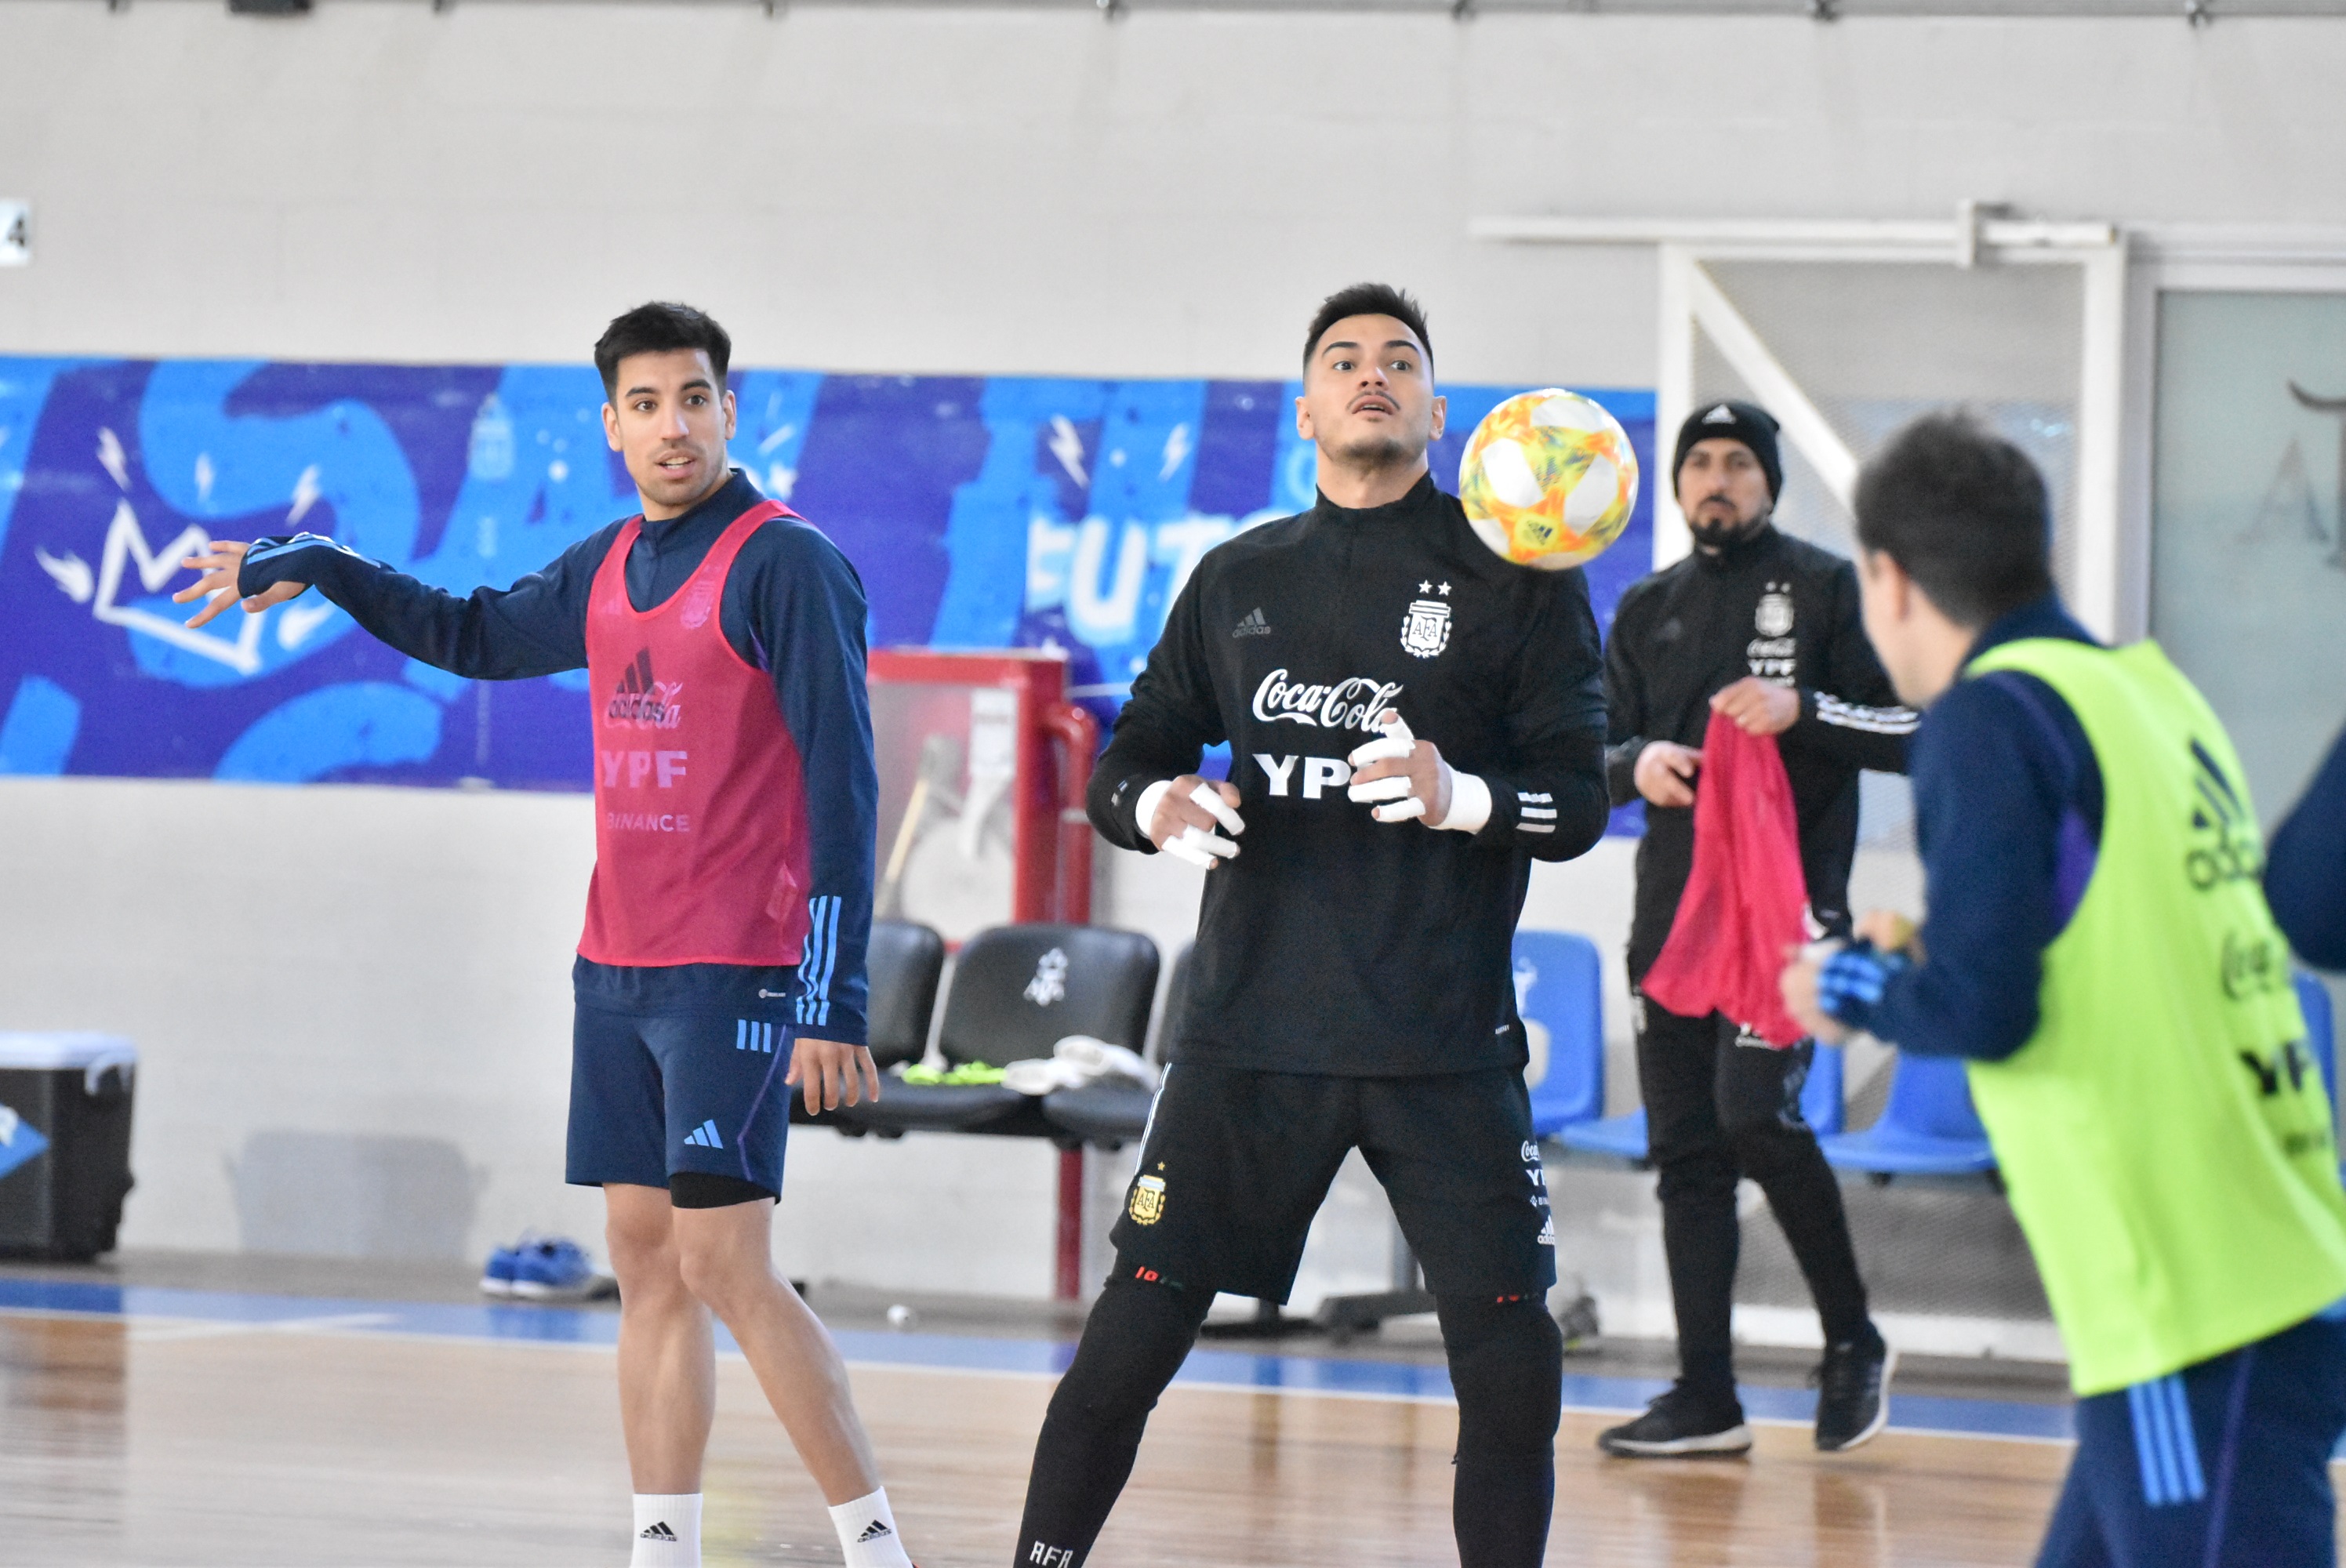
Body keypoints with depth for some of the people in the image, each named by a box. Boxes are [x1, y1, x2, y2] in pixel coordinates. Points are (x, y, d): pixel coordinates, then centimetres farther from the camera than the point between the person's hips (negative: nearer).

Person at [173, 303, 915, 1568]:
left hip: (735, 973, -8)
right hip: (614, 967, 8)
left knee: (723, 1263, -13)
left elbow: (842, 786, -15)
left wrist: (834, 999, -21)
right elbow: (478, 636, 32)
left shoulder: (788, 564, -11)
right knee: (644, 1259, 7)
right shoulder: (608, 567, 11)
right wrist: (315, 567, 23)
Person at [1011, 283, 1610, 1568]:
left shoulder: (1518, 578, 3)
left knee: (1511, 1365, -5)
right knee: (1132, 1336, -1)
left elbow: (1581, 798, -3)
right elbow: (1125, 762, 17)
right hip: (1251, 1026, 2)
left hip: (1447, 1043, -2)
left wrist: (1463, 797, -23)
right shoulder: (1238, 580, 13)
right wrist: (1157, 806, -7)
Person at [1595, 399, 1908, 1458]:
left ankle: (1853, 1340, -2)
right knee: (1685, 1149, 3)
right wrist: (1636, 762, -8)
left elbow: (1914, 731, -3)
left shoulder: (1825, 588, 2)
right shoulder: (1648, 611, 17)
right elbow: (1596, 753, 15)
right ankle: (1705, 1399, 6)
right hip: (1673, 909, 6)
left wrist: (1802, 708, -18)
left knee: (1756, 1112, -20)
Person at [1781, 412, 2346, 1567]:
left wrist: (1859, 989, 4)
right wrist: (1928, 963, 23)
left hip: (2199, 1315, -8)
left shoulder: (1989, 719, -9)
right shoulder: (2152, 694, 13)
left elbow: (1981, 1009, -16)